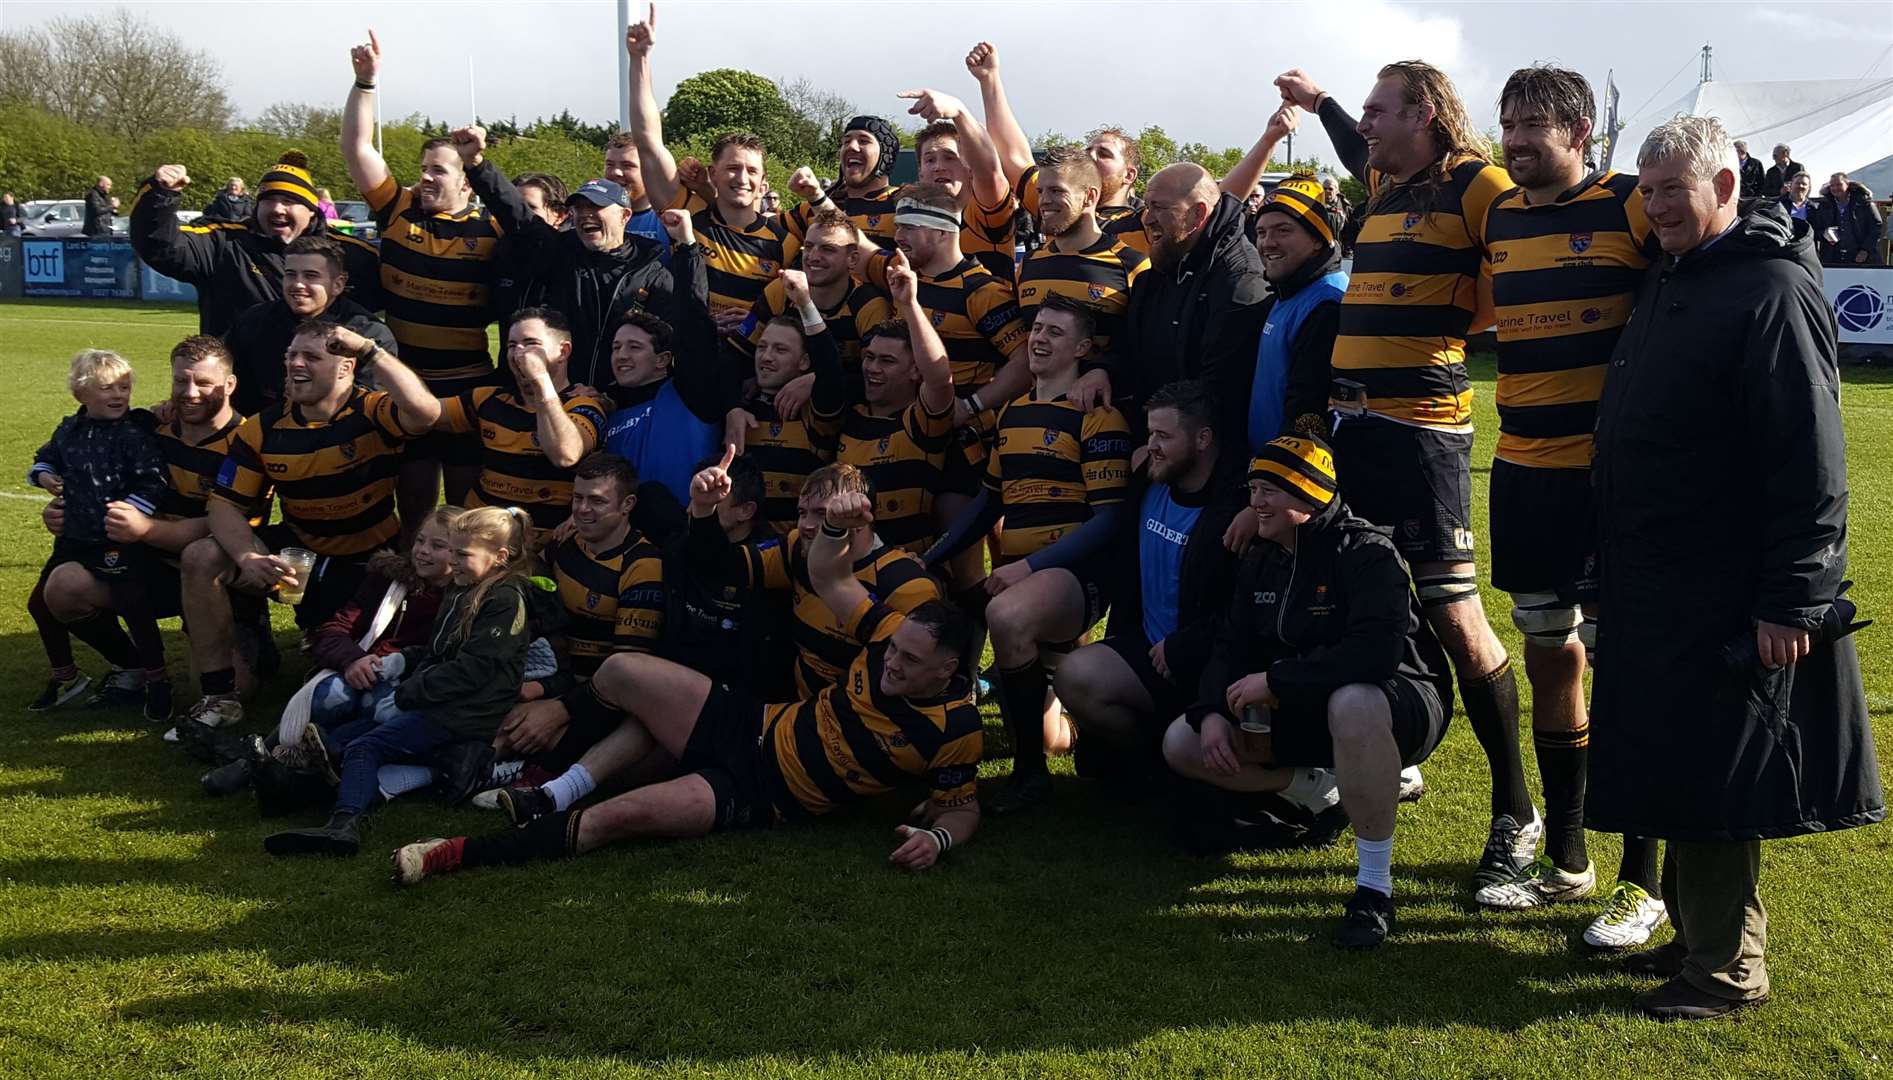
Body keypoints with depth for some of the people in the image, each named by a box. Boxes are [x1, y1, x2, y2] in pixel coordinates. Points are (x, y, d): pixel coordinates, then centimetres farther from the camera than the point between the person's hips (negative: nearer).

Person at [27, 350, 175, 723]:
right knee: (41, 603, 14)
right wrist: (43, 475, 4)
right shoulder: (69, 430, 7)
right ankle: (64, 677, 32)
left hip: (121, 542, -7)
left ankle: (157, 681, 9)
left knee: (134, 606, -12)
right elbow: (46, 458, 24)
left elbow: (153, 482, -17)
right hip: (75, 539, 7)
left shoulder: (136, 433, -12)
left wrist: (133, 508, -30)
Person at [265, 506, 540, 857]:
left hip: (463, 717, -11)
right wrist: (401, 660, 9)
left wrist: (405, 697, -15)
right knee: (341, 736, 1)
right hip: (431, 705, 11)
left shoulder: (505, 601, -11)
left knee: (364, 747, -24)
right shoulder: (462, 593, 21)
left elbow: (471, 670, -19)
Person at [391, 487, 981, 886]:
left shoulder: (954, 733, -19)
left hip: (759, 797, -6)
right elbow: (827, 577, 3)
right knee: (620, 672, -8)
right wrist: (836, 527, -18)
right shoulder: (890, 633, -7)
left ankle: (462, 853, -15)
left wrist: (937, 837, -30)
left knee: (624, 814, -24)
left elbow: (961, 807, -7)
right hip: (753, 725, 6)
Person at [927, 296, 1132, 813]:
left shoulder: (1096, 417, -4)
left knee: (1007, 614, -38)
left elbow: (1109, 518, -11)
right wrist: (929, 558, 13)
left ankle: (1031, 770, -20)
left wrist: (1029, 566, -20)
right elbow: (990, 500, 25)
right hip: (1013, 574, 8)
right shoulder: (1011, 412, 18)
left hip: (1076, 574, -8)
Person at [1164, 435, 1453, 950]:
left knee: (1351, 703, -46)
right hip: (1305, 711, 8)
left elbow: (1377, 650, -35)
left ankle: (1375, 885, -32)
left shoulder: (1364, 551, -21)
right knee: (1182, 745, -1)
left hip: (1399, 701, -8)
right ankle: (1317, 789, 16)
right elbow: (1231, 648, 5)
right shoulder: (1260, 564, 5)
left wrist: (1275, 680, -30)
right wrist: (1213, 713, -16)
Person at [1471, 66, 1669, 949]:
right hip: (1522, 471, 6)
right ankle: (1564, 859, 26)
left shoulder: (1630, 205, -9)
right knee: (1549, 659, 12)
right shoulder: (1498, 216, 10)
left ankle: (1642, 882, 10)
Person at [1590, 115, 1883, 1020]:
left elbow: (1811, 461, -19)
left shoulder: (1774, 290, -14)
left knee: (1712, 780, -1)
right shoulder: (1665, 285, 14)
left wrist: (1792, 599, -21)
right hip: (1651, 586, 9)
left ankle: (1728, 968, 12)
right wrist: (1617, 566, 18)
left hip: (1728, 596, -9)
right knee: (1670, 769, 16)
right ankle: (1694, 934, 29)